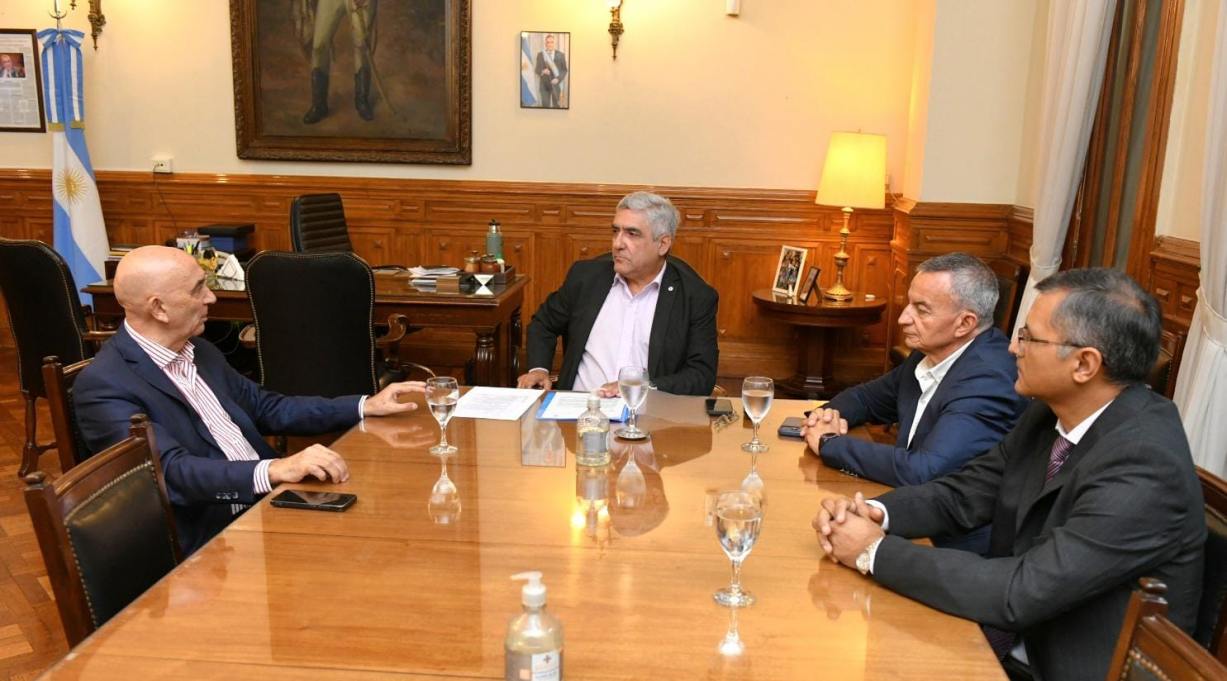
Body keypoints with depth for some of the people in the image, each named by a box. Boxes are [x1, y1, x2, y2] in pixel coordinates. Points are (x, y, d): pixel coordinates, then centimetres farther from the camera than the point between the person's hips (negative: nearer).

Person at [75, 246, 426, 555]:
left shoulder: (199, 352, 12)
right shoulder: (104, 386, -12)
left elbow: (267, 408, 20)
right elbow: (172, 471, -23)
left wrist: (366, 406, 13)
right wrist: (275, 470, -36)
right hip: (211, 542, -7)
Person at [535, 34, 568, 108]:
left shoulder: (560, 55, -1)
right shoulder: (540, 54, 2)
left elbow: (564, 70, 3)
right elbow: (537, 69, 6)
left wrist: (558, 79, -14)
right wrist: (542, 71, -18)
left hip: (556, 83, -1)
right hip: (544, 84, 1)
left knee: (556, 105, 1)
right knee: (545, 105, -4)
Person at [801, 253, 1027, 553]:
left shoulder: (989, 381, -24)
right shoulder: (931, 353, 1)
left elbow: (920, 472, -33)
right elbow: (868, 396, 18)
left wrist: (831, 443, -20)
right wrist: (832, 413, -5)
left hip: (956, 544, -7)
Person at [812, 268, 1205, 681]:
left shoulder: (1146, 468, -27)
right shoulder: (1053, 412, -3)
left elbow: (1023, 592, -30)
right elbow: (965, 494, 4)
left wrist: (876, 551, -23)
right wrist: (874, 512, -15)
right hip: (1015, 638, 6)